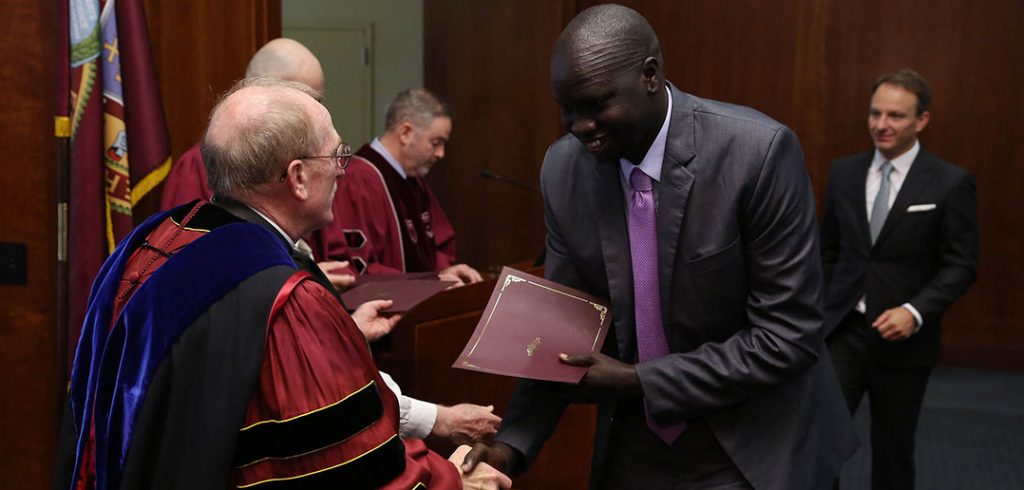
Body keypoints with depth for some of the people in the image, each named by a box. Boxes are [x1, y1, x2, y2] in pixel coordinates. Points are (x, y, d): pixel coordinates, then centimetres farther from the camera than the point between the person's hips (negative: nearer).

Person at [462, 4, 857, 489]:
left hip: (752, 448, -4)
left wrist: (640, 381, -21)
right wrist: (514, 441, -12)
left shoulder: (759, 152, -22)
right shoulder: (563, 168, -8)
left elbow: (788, 336, -19)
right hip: (632, 447, 4)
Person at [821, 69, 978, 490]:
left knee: (892, 450, 12)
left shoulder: (951, 183, -6)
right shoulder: (843, 172, 6)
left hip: (901, 338, -2)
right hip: (841, 330, 2)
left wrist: (916, 311, -20)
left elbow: (961, 266, -6)